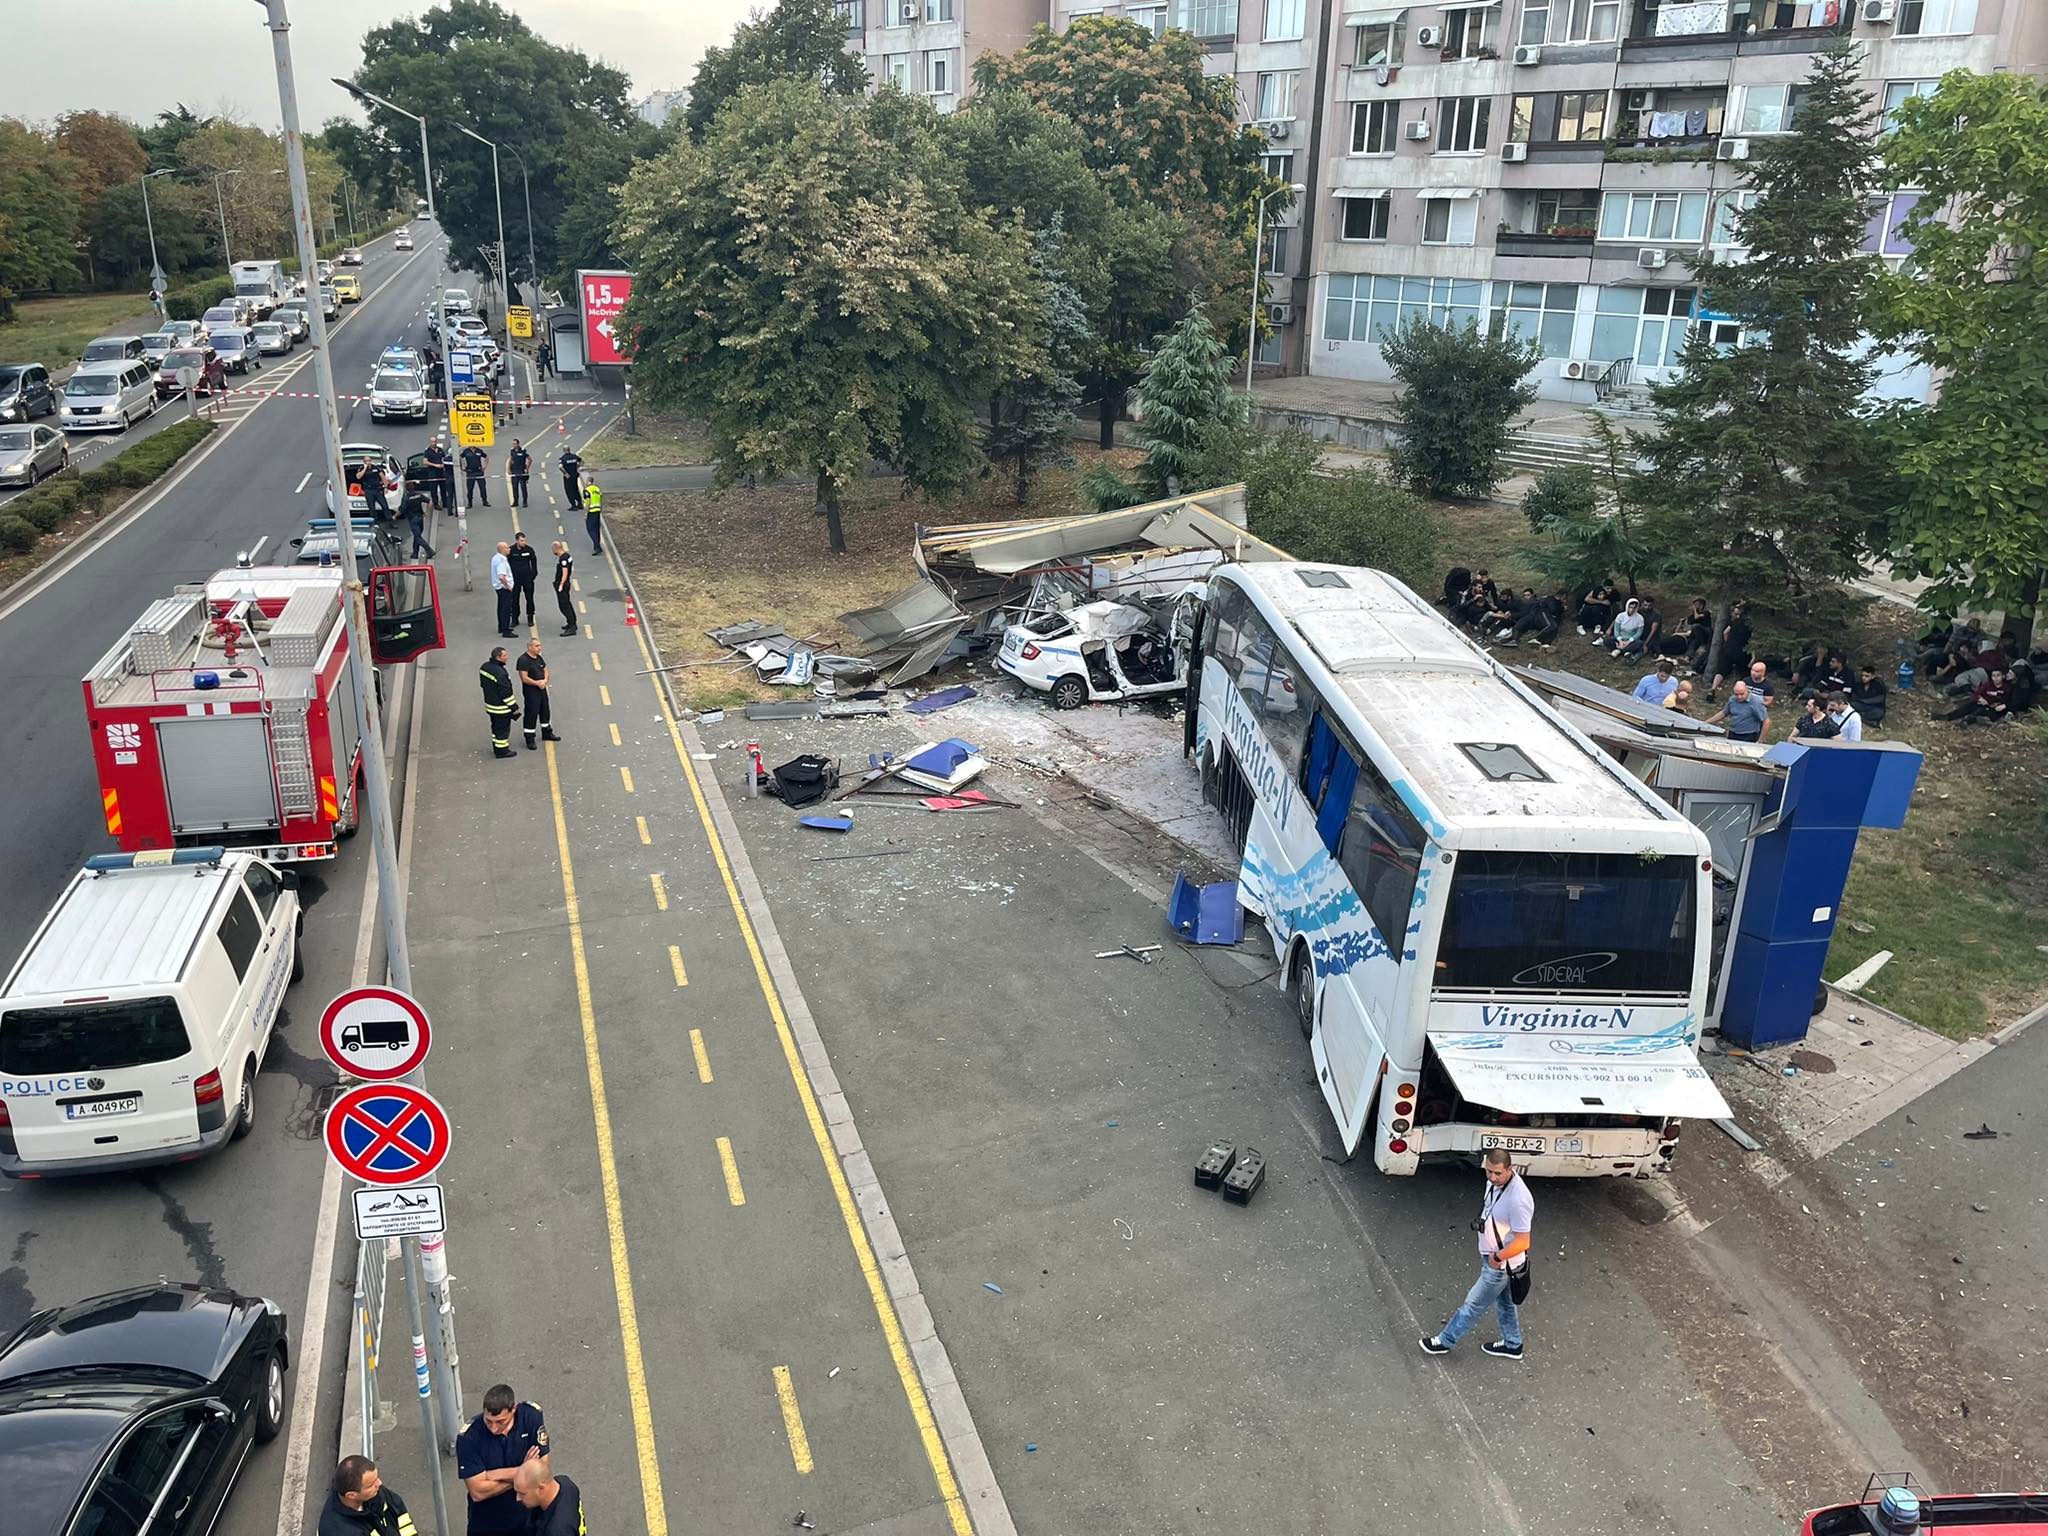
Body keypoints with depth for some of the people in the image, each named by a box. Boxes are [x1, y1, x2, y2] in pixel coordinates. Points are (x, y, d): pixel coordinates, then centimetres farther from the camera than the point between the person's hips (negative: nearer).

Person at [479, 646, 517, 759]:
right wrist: (514, 707, -14)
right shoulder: (500, 673, -28)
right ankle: (502, 751, 14)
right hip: (501, 707, -9)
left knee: (496, 727, 22)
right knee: (502, 728, 4)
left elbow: (483, 684, 15)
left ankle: (496, 748, 34)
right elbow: (506, 693, -23)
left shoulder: (484, 667, 1)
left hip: (490, 704, 9)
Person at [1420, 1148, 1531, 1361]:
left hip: (1502, 1264, -8)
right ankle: (1513, 1345, 45)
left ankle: (1445, 1341, 27)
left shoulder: (1518, 1200, -37)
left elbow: (1522, 1242, -28)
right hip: (1491, 1256, 8)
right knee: (1503, 1302, 26)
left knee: (1474, 1304, 11)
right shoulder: (1495, 1181, -10)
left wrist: (1498, 1257, -19)